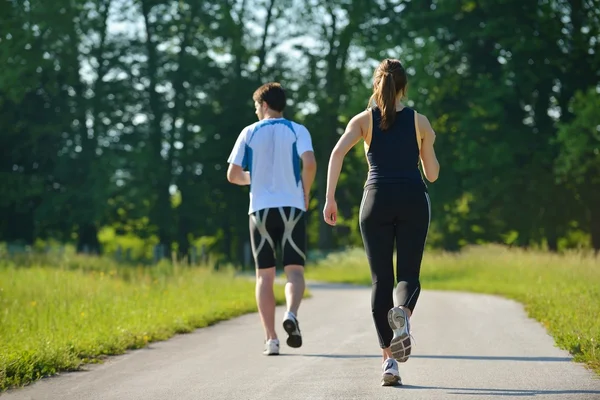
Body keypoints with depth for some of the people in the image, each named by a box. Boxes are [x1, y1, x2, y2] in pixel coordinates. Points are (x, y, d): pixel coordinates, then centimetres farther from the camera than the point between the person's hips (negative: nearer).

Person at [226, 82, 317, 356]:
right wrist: (305, 194, 1)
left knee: (264, 275, 5)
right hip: (292, 208, -1)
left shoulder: (249, 133, 5)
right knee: (294, 270, 0)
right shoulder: (297, 131, 3)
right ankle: (291, 314, -29)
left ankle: (271, 339, -1)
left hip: (261, 210, 1)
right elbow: (309, 163, -14)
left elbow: (233, 175, 3)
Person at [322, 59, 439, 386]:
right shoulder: (420, 122, 8)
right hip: (414, 200, 0)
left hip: (377, 201, 0)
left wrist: (330, 198, -9)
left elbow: (338, 152, -11)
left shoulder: (363, 120, 7)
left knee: (381, 280, 6)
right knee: (408, 275, 6)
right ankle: (402, 314, -32)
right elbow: (432, 174, 11)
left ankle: (389, 360, -3)